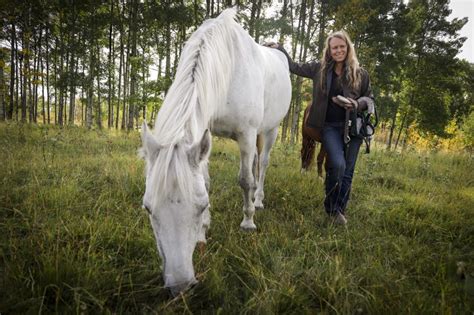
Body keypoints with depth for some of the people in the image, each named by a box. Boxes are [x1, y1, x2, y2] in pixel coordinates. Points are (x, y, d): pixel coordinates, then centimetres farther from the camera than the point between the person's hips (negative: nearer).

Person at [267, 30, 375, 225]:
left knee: (348, 171, 5)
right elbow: (295, 67, 16)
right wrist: (279, 49, 14)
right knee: (337, 164, -19)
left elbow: (370, 98, 11)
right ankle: (331, 206, 5)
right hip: (329, 126, -1)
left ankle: (340, 210, 22)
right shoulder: (320, 68, 6)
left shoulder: (359, 73, 5)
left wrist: (358, 104, -11)